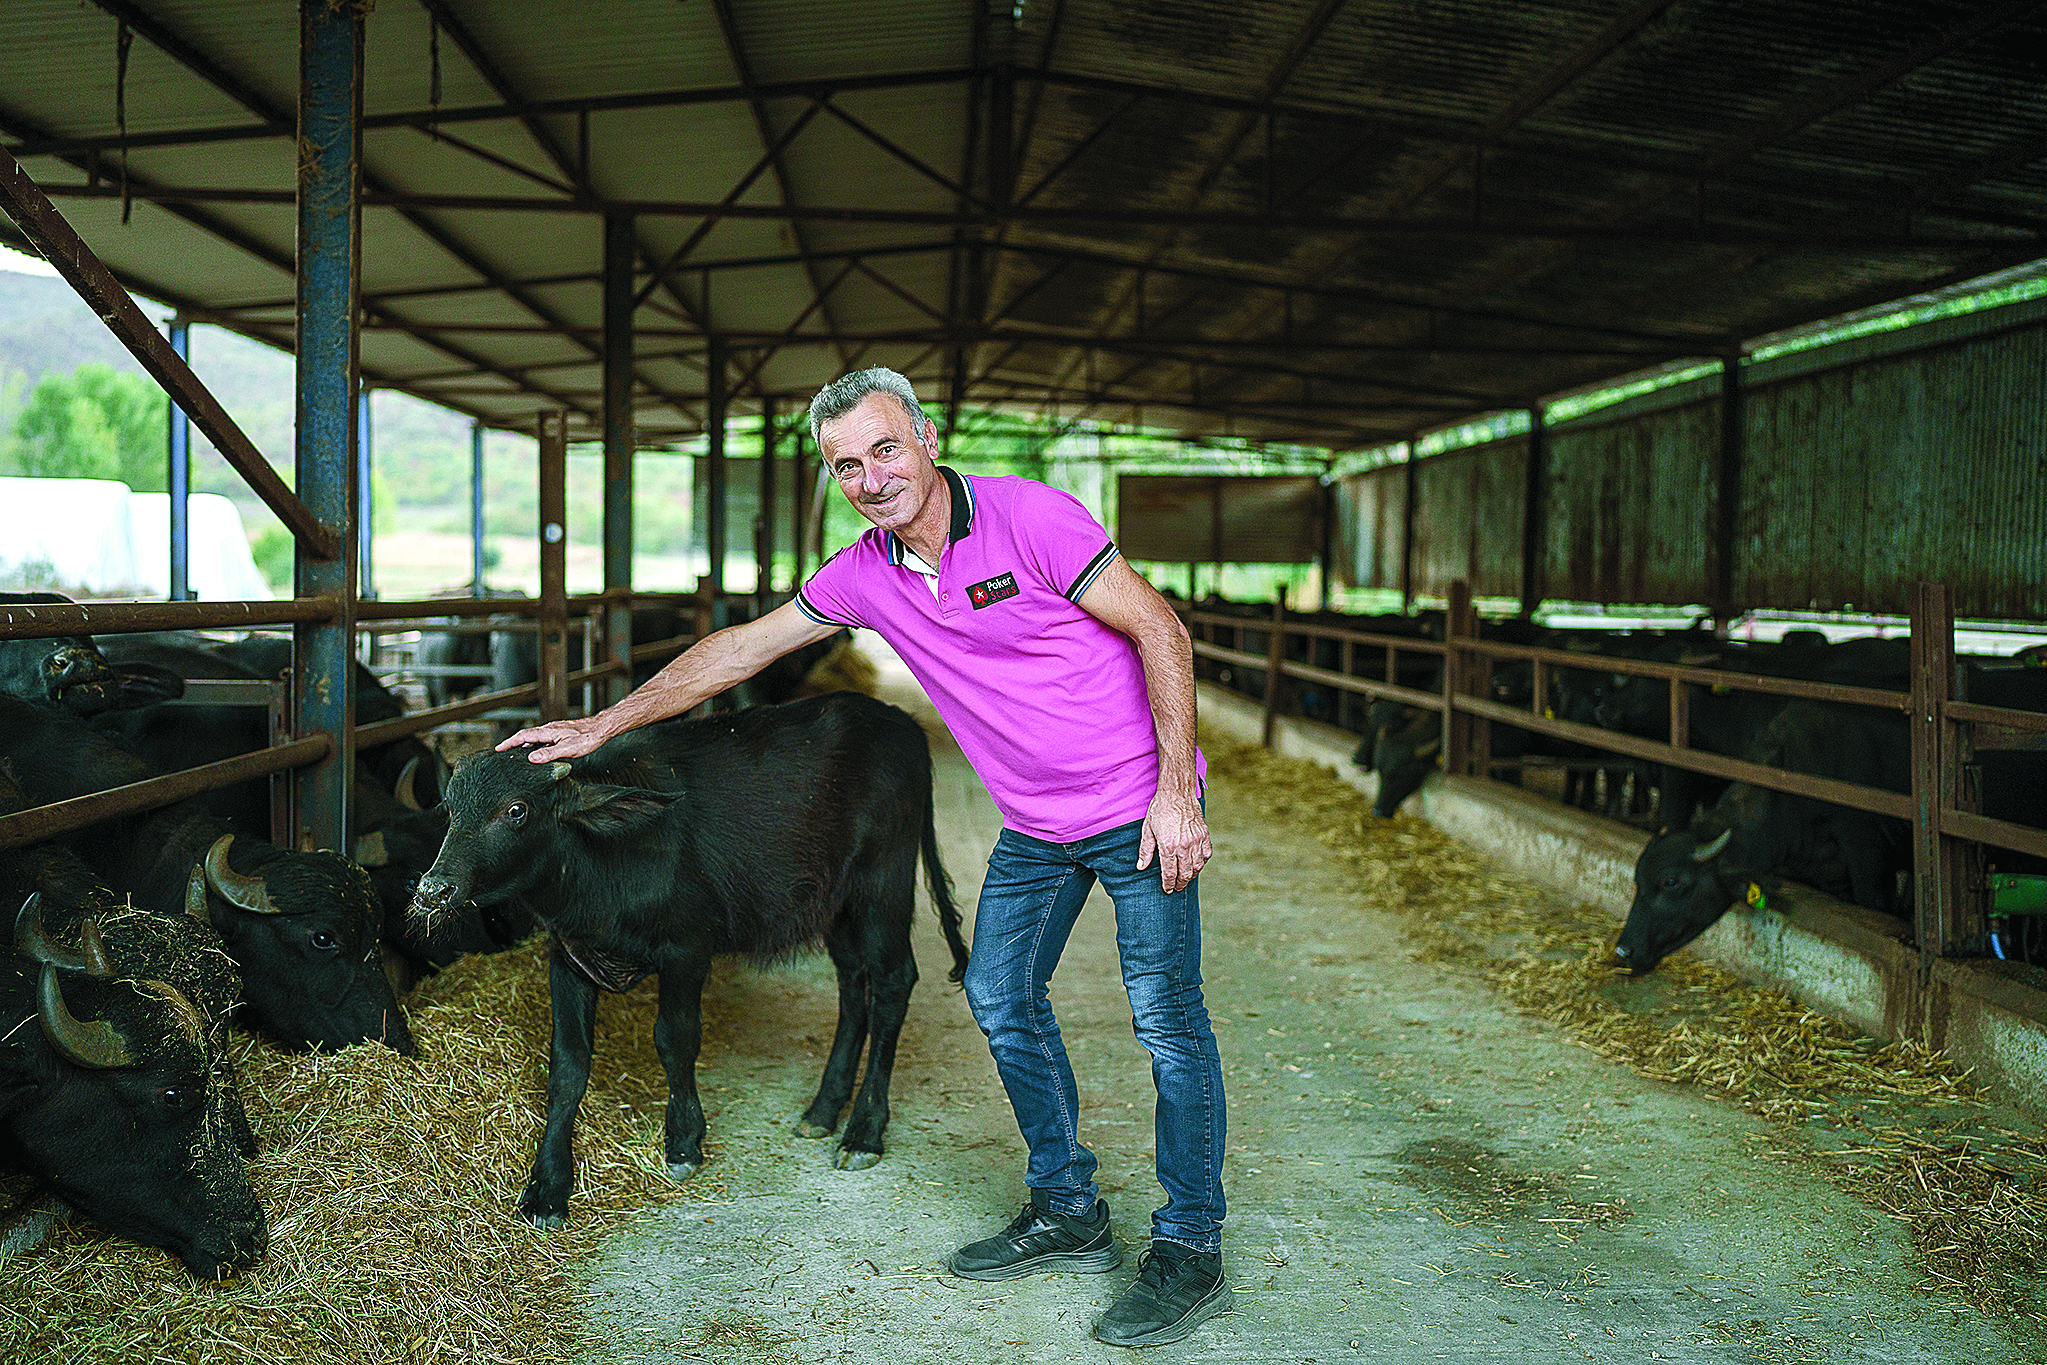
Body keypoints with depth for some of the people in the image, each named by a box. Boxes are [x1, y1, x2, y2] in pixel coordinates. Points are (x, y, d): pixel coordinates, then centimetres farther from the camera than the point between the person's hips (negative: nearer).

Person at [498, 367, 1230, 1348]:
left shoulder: (1028, 516, -18)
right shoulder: (862, 576, 0)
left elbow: (1159, 630, -16)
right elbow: (739, 649, 8)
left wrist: (1176, 791, -20)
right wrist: (603, 726, 8)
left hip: (1140, 808, -7)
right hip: (1034, 827, 7)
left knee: (1166, 1019, -5)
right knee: (1001, 998, 11)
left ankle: (1190, 1250, 7)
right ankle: (1068, 1214, 26)